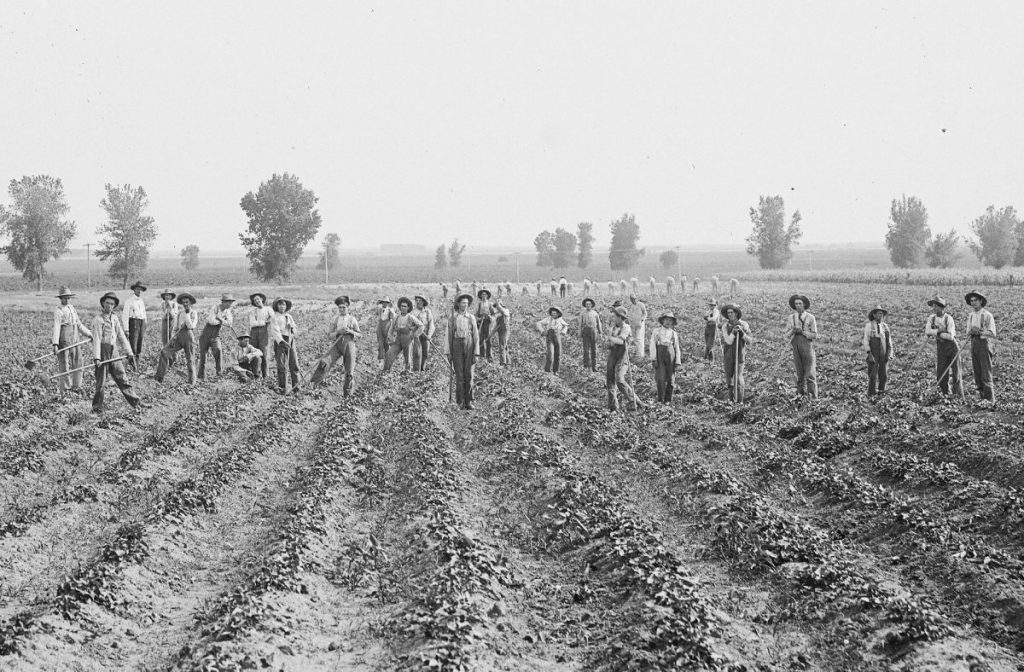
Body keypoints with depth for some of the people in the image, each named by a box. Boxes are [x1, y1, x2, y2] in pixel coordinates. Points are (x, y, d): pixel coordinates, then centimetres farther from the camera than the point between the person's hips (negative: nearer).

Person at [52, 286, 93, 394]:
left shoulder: (72, 308, 15)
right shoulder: (58, 311, -8)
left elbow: (79, 324, 25)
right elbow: (56, 327, -17)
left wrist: (89, 334, 25)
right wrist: (55, 344, -25)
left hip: (75, 341, 7)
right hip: (64, 342, -7)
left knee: (77, 364, 8)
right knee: (64, 366, -4)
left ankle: (76, 387, 18)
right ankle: (64, 390, 2)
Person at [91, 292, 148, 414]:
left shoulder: (115, 319, 11)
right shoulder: (98, 320, -10)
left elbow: (121, 336, 16)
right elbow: (96, 339, -16)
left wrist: (128, 352, 11)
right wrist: (96, 357, -23)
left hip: (114, 351, 6)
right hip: (103, 352, -6)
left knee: (122, 378, 8)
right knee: (100, 381, 0)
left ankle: (135, 402, 8)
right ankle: (97, 408, 9)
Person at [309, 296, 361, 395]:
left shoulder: (352, 320, 10)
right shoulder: (334, 320, 12)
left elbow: (360, 335, 8)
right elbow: (329, 335, 7)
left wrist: (351, 331, -10)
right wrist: (338, 332, -11)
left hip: (349, 343, 0)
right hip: (336, 343, 0)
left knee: (350, 371, 0)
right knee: (325, 362, -23)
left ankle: (348, 392, 14)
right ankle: (314, 381, -21)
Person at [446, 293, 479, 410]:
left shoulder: (471, 318, 5)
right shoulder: (452, 318, 3)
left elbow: (476, 336, 4)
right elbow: (449, 335, 3)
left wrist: (476, 353, -3)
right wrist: (448, 352, -2)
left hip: (469, 347, 1)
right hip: (457, 346, -1)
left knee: (469, 374, -2)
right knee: (459, 375, -4)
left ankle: (468, 402, 2)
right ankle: (461, 402, 0)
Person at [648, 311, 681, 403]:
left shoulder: (673, 333, 14)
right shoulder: (656, 331, 7)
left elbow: (677, 348, 12)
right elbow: (652, 345, 0)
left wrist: (678, 362, 3)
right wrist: (653, 359, -10)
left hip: (670, 355, 2)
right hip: (659, 355, -2)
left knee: (670, 378, 1)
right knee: (661, 378, -10)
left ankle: (667, 399, 12)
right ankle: (661, 399, -3)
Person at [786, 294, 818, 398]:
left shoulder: (810, 318, -1)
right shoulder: (791, 318, 9)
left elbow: (815, 336, -3)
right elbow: (787, 335, 8)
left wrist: (802, 331, -15)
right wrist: (793, 330, -13)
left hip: (807, 346, -3)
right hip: (796, 346, 3)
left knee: (810, 374, -7)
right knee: (800, 374, 5)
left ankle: (814, 397, -6)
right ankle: (801, 393, 10)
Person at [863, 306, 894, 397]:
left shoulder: (885, 326, 7)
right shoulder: (869, 326, -6)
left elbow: (889, 341, 9)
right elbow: (866, 341, -8)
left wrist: (890, 353, -1)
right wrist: (869, 354, -16)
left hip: (883, 354, 4)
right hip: (873, 354, -4)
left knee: (884, 374, 2)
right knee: (873, 374, -6)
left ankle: (881, 391, 16)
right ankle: (871, 393, 2)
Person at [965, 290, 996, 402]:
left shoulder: (987, 315, -8)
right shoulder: (971, 316, 13)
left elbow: (992, 333, -11)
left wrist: (980, 331, -23)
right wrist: (971, 331, -5)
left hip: (984, 343, -7)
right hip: (974, 343, 7)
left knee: (986, 373, -10)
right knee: (977, 372, 7)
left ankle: (990, 399, -9)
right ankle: (982, 396, 14)